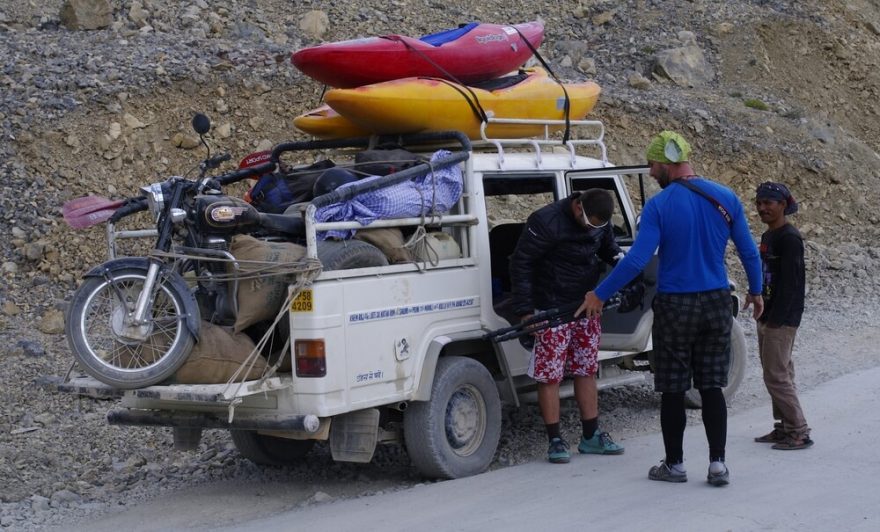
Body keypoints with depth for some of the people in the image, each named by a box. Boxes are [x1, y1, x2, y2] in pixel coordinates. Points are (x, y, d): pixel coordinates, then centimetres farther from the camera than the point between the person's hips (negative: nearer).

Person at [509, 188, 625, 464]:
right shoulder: (546, 221, -21)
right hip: (552, 311, -6)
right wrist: (525, 310, -19)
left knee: (586, 371, 11)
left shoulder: (600, 222, -1)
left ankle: (591, 436, 20)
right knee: (549, 375, -4)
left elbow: (609, 250, 20)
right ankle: (555, 440, 5)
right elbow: (520, 263, -16)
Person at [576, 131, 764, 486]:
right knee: (712, 387, 11)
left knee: (673, 390, 8)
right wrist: (755, 291, 20)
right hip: (716, 304, 4)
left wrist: (599, 295, -9)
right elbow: (749, 252, 5)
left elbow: (636, 260, -17)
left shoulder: (659, 206, -12)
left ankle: (674, 464, 16)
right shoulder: (725, 198, 0)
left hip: (675, 307, -4)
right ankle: (717, 464, 8)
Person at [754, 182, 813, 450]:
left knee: (777, 377, -8)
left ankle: (799, 433, -2)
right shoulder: (767, 236, 14)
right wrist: (762, 315, 13)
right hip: (767, 317, 9)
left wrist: (775, 320, -20)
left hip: (782, 320, -9)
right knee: (778, 375, 13)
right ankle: (784, 428, 20)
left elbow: (790, 283, -19)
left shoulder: (789, 238, -14)